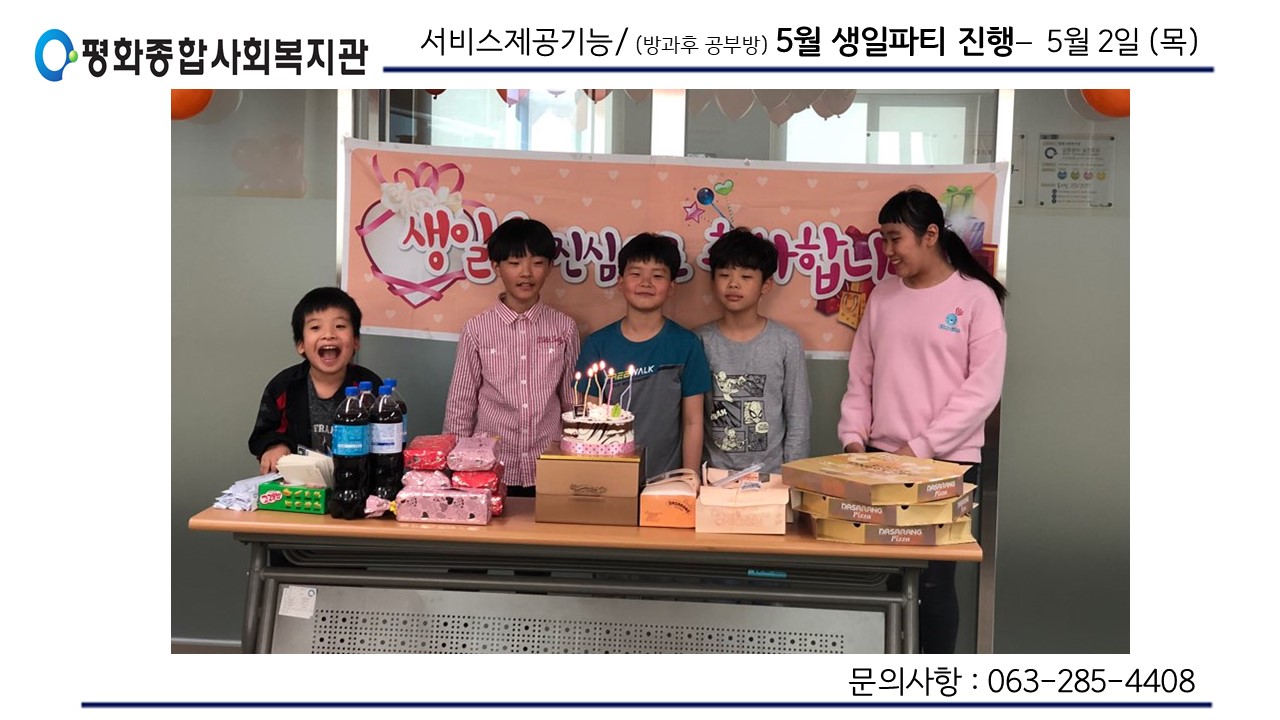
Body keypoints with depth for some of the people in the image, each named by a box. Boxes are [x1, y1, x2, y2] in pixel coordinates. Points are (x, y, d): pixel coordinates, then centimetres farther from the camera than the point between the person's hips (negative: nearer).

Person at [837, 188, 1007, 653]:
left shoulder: (976, 298, -5)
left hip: (947, 463, -4)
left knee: (934, 581, -2)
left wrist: (921, 448, -13)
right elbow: (860, 377, 13)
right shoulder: (882, 296, 10)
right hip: (881, 459, 5)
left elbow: (982, 389, -10)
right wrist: (854, 439, 0)